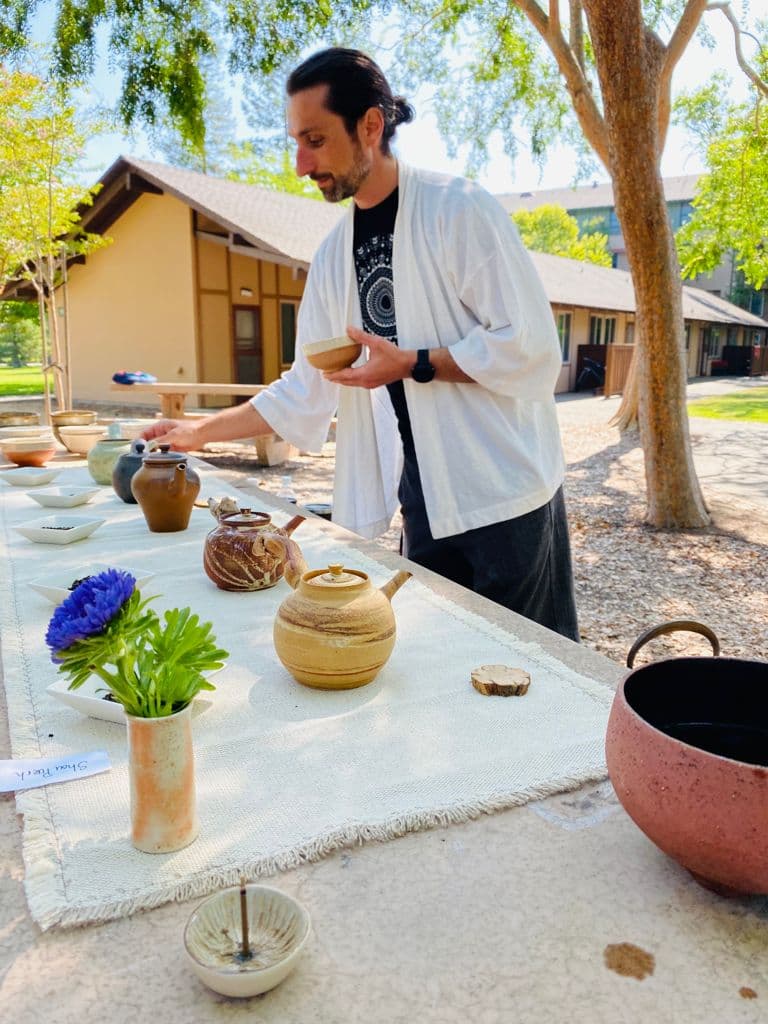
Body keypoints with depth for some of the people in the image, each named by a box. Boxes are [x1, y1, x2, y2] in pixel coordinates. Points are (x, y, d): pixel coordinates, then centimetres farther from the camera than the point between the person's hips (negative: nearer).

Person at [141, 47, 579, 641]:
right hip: (425, 502, 6)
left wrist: (412, 364, -18)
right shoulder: (333, 255, 10)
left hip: (505, 497, -5)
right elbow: (305, 391, 13)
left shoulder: (458, 211, -9)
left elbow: (531, 347, -14)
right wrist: (200, 431, 11)